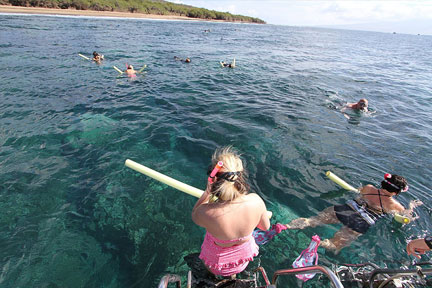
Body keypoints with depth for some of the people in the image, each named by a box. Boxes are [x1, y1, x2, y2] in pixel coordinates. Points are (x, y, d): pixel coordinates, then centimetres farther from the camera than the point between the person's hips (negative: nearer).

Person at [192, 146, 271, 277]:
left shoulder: (206, 212, -38)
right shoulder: (256, 200, -30)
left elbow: (194, 215, -11)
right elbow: (265, 227, -8)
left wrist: (207, 192, -18)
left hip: (216, 267, -2)